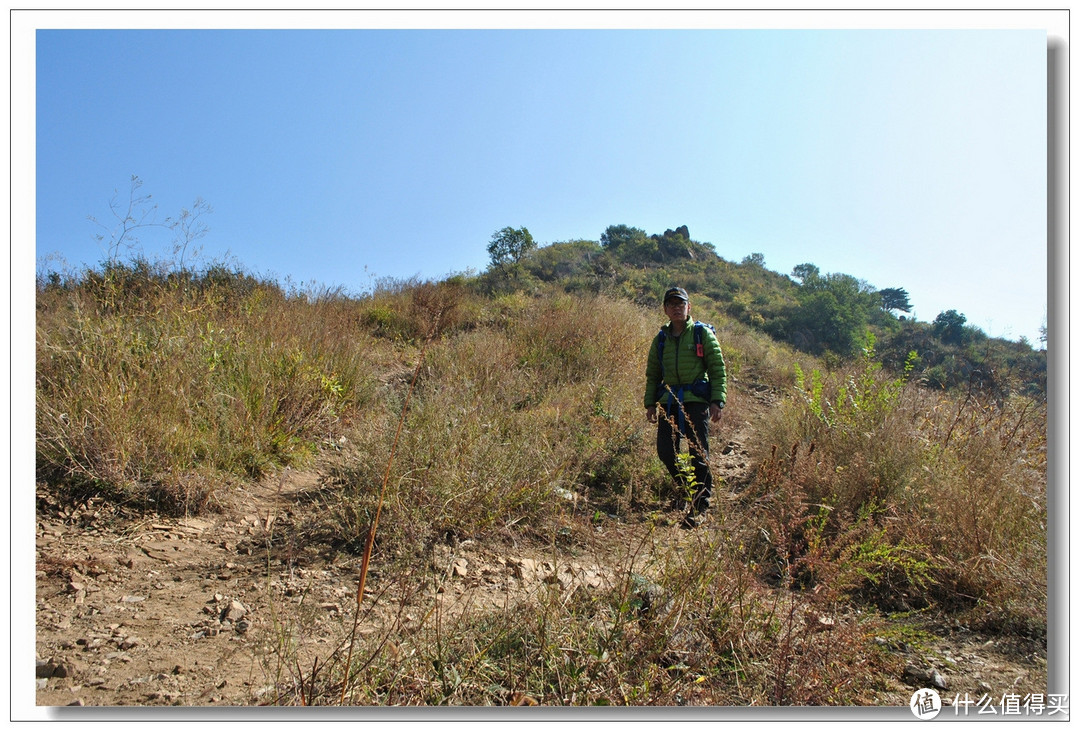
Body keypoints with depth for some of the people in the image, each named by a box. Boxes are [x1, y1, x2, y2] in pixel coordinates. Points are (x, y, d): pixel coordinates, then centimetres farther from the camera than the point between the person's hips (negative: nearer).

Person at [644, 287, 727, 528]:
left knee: (698, 453, -4)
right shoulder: (661, 339, 14)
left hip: (696, 400, -4)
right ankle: (687, 487, 26)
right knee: (665, 451, 0)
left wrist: (717, 401, -9)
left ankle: (700, 505, 7)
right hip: (669, 401, 4)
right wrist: (650, 402, 11)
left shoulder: (702, 333, 3)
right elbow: (652, 373, 20)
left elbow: (718, 369, 0)